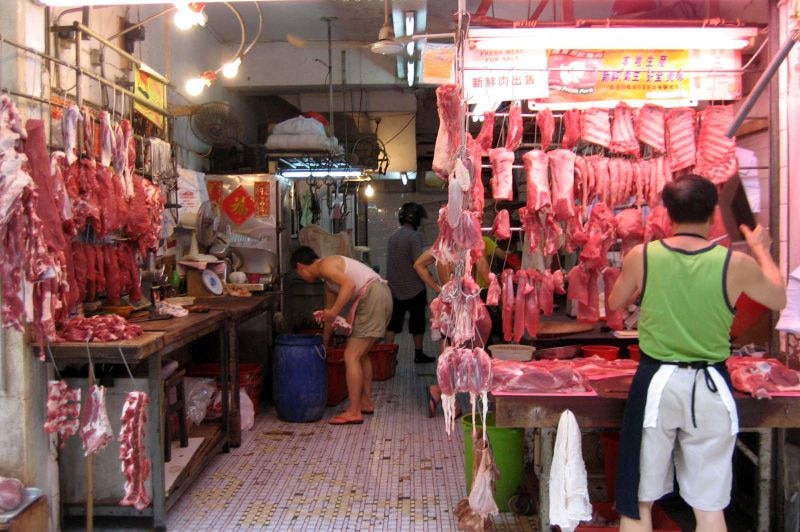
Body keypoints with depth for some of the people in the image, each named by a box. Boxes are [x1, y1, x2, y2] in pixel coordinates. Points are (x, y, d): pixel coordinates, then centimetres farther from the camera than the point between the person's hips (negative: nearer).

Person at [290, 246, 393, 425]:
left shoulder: (324, 265, -5)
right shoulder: (327, 278, 25)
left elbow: (349, 284, -20)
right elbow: (329, 310, 32)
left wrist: (334, 312, -18)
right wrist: (323, 342, 38)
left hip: (372, 297, -10)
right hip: (382, 295, 10)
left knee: (351, 356, -6)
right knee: (361, 354, 22)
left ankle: (353, 412, -3)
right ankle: (366, 402, 31)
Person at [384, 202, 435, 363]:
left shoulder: (392, 236, 8)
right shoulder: (414, 236, -14)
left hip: (394, 288, 5)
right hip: (414, 288, -5)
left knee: (392, 323, 5)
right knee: (417, 322, 10)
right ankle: (418, 354, 20)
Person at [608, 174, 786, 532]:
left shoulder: (642, 256, -8)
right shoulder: (736, 264, -8)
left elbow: (615, 302, 10)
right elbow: (778, 298, 12)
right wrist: (761, 250, 27)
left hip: (656, 383, 0)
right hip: (711, 386, 1)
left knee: (639, 502, 13)